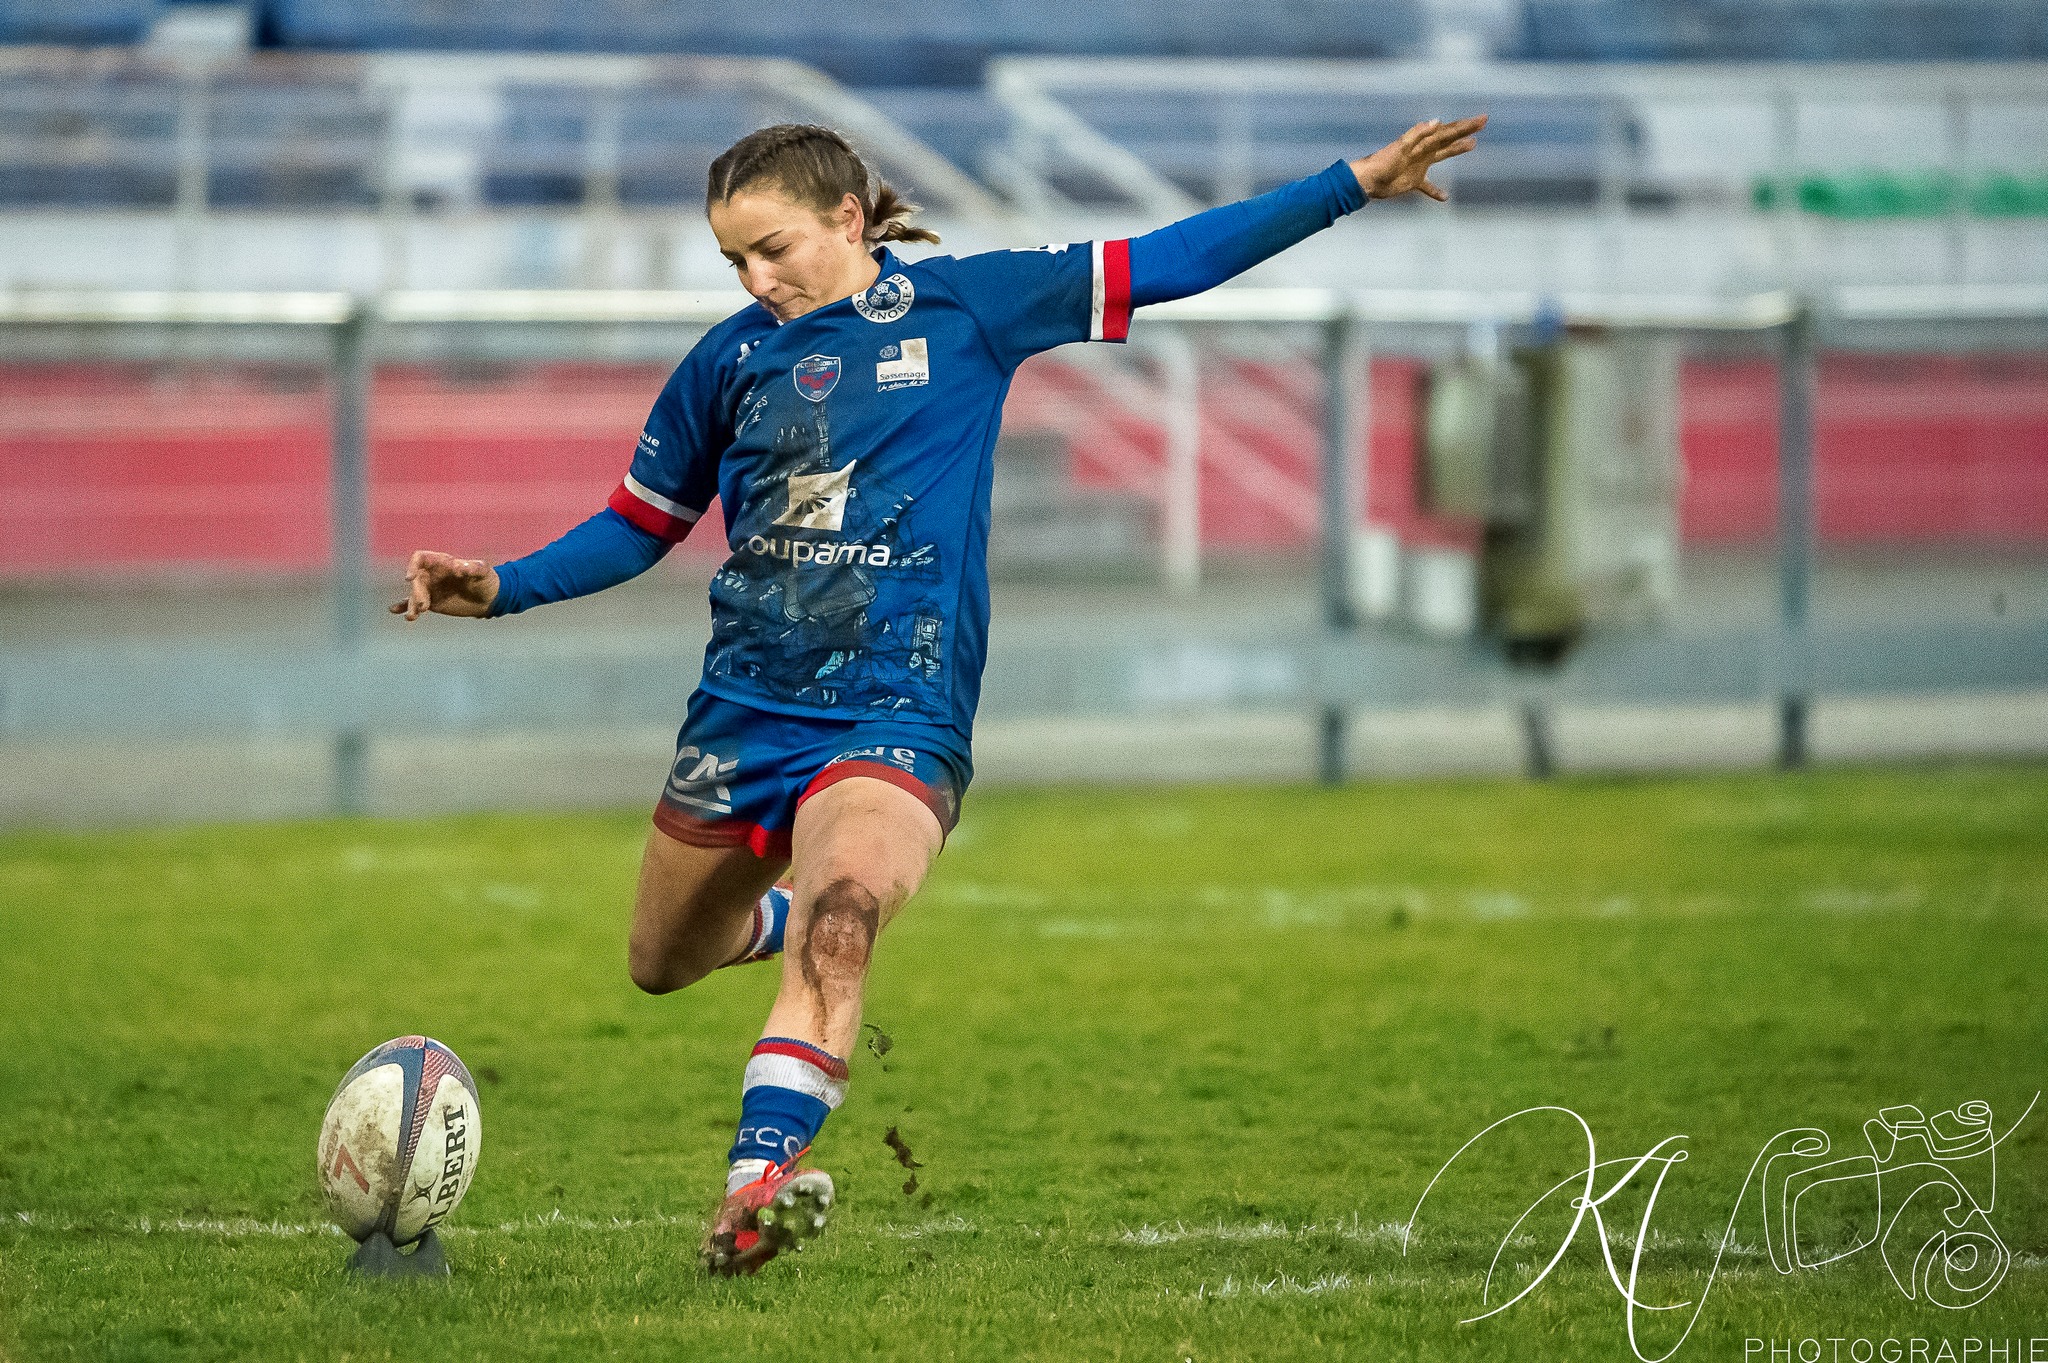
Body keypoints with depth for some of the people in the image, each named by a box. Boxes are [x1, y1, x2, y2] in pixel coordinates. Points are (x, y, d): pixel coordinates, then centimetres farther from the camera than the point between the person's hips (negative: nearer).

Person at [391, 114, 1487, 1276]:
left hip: (893, 716, -4)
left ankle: (758, 1182, -43)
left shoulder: (964, 308, 1)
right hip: (744, 709, 4)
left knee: (835, 927, -31)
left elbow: (1162, 265, 2)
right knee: (662, 965, 15)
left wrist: (1356, 184, -2)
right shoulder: (731, 358, 7)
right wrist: (499, 589, 1)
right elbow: (639, 527, 16)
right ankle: (795, 915, 48)